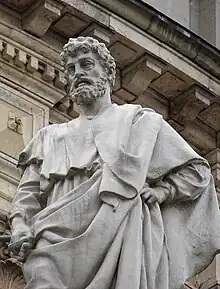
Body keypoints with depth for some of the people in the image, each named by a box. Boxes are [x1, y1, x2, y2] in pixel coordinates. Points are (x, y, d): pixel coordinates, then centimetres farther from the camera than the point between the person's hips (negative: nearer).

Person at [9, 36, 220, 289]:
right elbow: (28, 192, 21)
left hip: (123, 238, -1)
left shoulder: (140, 120, 24)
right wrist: (20, 228, -1)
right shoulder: (49, 137, 31)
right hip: (60, 240, 2)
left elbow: (197, 170, 23)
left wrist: (162, 191, 5)